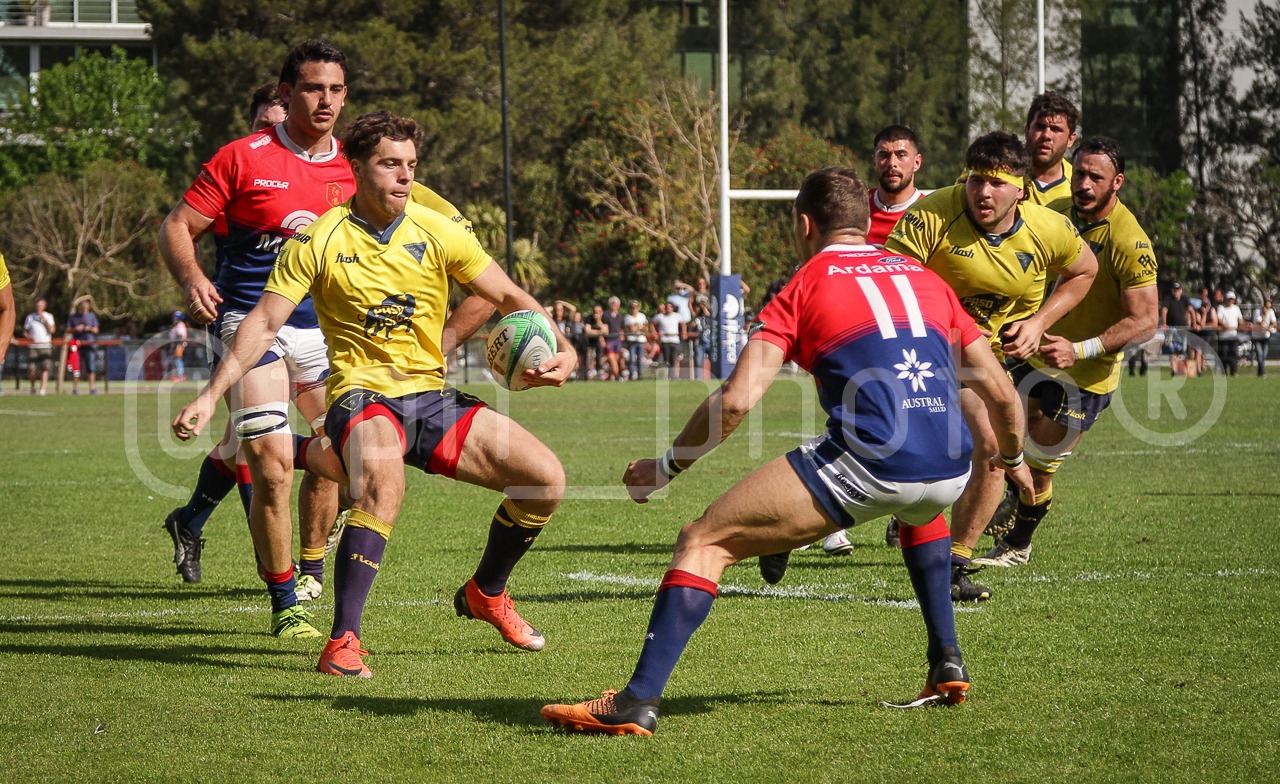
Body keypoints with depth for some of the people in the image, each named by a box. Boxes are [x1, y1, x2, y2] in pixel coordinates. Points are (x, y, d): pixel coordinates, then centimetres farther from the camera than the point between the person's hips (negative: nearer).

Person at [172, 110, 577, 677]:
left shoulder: (436, 232, 2)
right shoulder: (319, 241, -5)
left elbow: (510, 297, 6)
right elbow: (264, 323, -7)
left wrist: (561, 349, -11)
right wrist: (211, 396, -16)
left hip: (432, 396, 4)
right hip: (361, 393, -4)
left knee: (545, 478, -8)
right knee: (383, 487, -37)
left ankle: (484, 593, 19)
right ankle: (343, 642, -31)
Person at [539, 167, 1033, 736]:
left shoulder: (804, 287, 10)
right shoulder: (927, 279, 24)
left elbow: (736, 399, 0)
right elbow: (1001, 392, 24)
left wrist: (667, 468, 13)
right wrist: (1012, 459, 43)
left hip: (864, 464, -5)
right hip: (948, 472, 5)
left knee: (703, 542, 3)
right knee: (919, 508, 43)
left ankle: (639, 701, -10)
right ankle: (947, 666, 34)